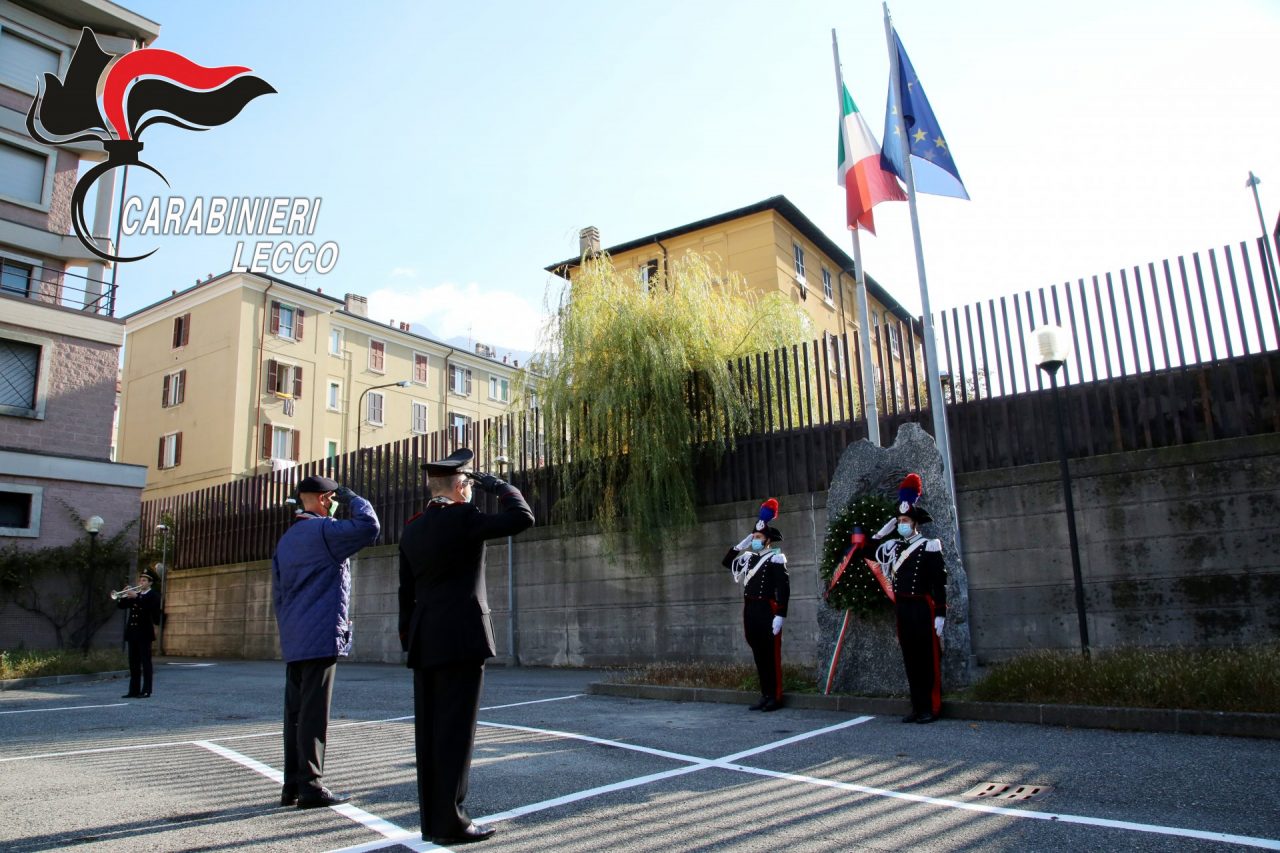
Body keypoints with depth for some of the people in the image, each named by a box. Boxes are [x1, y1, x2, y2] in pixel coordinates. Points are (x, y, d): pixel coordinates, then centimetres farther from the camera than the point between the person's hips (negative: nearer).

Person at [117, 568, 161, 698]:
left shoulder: (154, 595, -2)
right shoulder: (134, 593, 17)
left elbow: (149, 606, -21)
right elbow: (120, 605, 11)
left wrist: (136, 597, -25)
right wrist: (123, 596, -7)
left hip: (144, 633, -6)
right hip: (132, 632, 6)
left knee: (145, 662, -4)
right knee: (133, 663, 8)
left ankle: (146, 691, -4)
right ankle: (133, 690, 12)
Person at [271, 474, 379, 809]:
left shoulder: (285, 539, 17)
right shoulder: (322, 530, -10)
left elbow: (278, 593, 20)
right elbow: (368, 527, -23)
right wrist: (350, 497, -6)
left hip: (293, 642, 9)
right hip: (321, 638, -9)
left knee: (295, 713, 11)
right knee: (314, 714, -4)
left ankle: (292, 786, 17)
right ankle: (311, 787, 0)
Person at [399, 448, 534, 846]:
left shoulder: (411, 530, 12)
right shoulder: (462, 516, -11)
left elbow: (406, 593, 15)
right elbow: (522, 517, -13)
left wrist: (409, 641, 21)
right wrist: (496, 484, 0)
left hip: (425, 641, 8)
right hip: (461, 638, -8)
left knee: (429, 731, 10)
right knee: (455, 730, -3)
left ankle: (432, 818, 17)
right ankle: (449, 821, 1)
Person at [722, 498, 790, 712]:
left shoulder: (775, 559, -8)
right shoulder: (748, 557, 13)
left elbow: (784, 589, -13)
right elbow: (726, 563, 23)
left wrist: (780, 616, -19)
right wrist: (740, 545, 10)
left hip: (767, 611, -7)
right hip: (750, 611, 7)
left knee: (771, 654, 0)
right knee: (758, 654, 11)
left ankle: (776, 696, 7)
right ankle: (765, 694, 19)